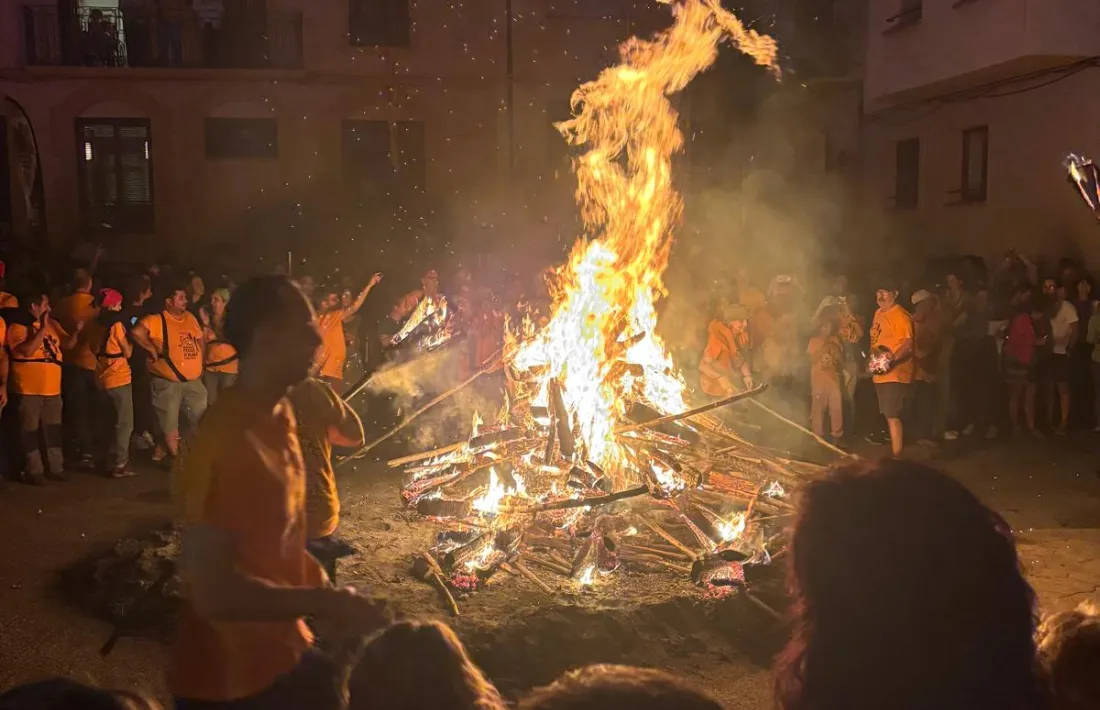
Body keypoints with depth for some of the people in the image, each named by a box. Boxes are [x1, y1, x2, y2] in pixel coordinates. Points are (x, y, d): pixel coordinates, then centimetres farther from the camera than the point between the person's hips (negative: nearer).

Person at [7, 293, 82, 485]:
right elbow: (27, 350, -22)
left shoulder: (52, 324, 11)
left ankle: (55, 468, 21)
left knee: (54, 429, 12)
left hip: (52, 388, 7)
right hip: (30, 389, -6)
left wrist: (76, 331, -8)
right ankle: (34, 471, 8)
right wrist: (42, 329, -21)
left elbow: (67, 343, 11)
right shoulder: (19, 327, -9)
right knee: (31, 431, 1)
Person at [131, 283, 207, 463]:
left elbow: (200, 341, 21)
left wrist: (199, 365, 13)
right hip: (167, 382, -6)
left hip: (193, 380, 6)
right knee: (170, 423, 5)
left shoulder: (191, 318, 9)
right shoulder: (156, 320, -12)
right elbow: (135, 332, -26)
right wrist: (153, 350, -19)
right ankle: (175, 459, 18)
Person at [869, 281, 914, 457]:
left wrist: (891, 360, -33)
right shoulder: (878, 313, 14)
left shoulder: (900, 315, -14)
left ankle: (896, 456, -7)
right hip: (880, 373, 9)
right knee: (888, 415, 16)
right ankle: (892, 451, 26)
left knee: (893, 416, -11)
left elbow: (908, 345, -22)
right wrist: (873, 358, 12)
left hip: (895, 374, -9)